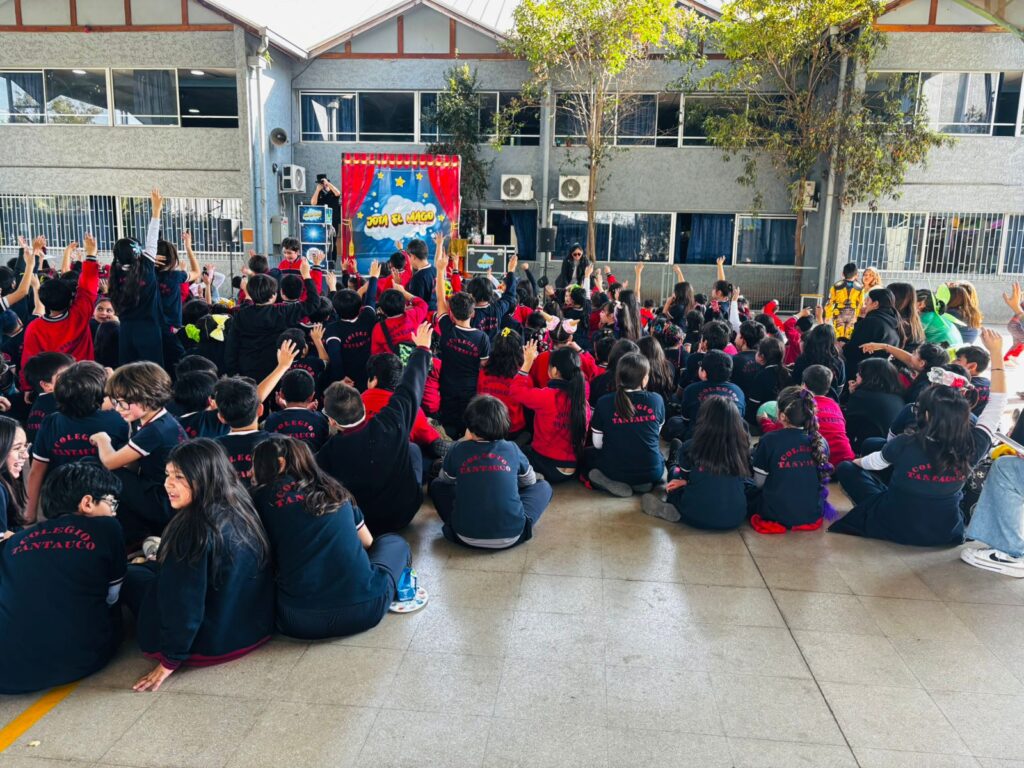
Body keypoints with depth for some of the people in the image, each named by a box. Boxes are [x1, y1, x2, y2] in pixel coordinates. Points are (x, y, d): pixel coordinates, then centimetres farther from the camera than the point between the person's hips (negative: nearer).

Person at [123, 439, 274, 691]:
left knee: (130, 575, 11)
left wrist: (170, 661, -12)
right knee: (150, 568, 24)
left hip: (211, 644, -8)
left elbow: (186, 603, -23)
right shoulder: (240, 511, -3)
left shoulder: (195, 528, -26)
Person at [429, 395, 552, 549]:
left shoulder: (458, 450, 0)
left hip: (466, 535, -1)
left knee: (437, 485, 25)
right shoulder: (512, 449, 2)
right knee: (543, 486, 25)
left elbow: (445, 479, 21)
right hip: (511, 535, 2)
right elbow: (530, 481, 21)